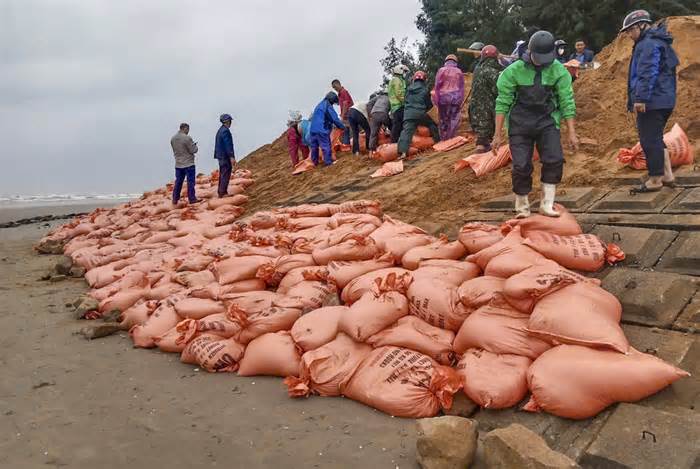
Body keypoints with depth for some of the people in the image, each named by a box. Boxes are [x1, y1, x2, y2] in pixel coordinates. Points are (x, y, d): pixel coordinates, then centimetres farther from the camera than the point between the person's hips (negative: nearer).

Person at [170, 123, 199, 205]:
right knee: (190, 182, 1)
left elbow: (174, 150, 12)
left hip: (178, 164, 6)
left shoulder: (173, 138, 4)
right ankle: (192, 199, 4)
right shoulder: (187, 138, -17)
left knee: (178, 182, 13)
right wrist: (195, 146, 7)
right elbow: (193, 150, -14)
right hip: (188, 164, -6)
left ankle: (175, 199, 17)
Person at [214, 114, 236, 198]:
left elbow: (217, 144, 20)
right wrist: (231, 157, -22)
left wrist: (217, 155, 25)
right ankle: (223, 193, -5)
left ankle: (221, 192, 19)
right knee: (226, 175, -6)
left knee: (222, 175, 14)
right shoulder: (225, 131, -16)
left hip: (220, 156, 10)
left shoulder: (220, 130, 14)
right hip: (226, 156, -10)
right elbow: (228, 145, -22)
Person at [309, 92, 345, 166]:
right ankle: (328, 162, 1)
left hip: (313, 129, 8)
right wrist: (342, 127, 4)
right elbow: (335, 119, -9)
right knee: (326, 146, -1)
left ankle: (315, 162, 26)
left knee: (314, 146, 16)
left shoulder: (319, 105, 19)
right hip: (322, 130, -8)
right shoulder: (328, 106, -7)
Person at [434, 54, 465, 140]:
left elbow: (437, 85, -3)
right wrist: (461, 100, 14)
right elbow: (462, 87, 11)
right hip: (456, 98, 1)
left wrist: (436, 99, -2)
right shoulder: (459, 72, 12)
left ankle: (443, 139, 12)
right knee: (454, 120, 1)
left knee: (443, 120, 7)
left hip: (443, 97, 0)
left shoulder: (441, 70, 5)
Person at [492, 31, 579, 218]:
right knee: (521, 166, -5)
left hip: (547, 123, 2)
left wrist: (572, 132, -4)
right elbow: (503, 103, -6)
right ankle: (522, 207, 14)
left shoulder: (558, 71, -3)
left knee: (555, 160, -14)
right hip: (520, 125, -1)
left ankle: (547, 204, 0)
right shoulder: (514, 71, -8)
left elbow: (567, 102, -1)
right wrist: (498, 134, -7)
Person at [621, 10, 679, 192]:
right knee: (656, 138, 18)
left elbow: (648, 74, -23)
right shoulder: (657, 42, 20)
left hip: (651, 102, -11)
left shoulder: (649, 44, -13)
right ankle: (667, 175, 21)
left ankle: (655, 180, 2)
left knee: (650, 140, -4)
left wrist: (641, 98, -25)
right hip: (664, 101, 11)